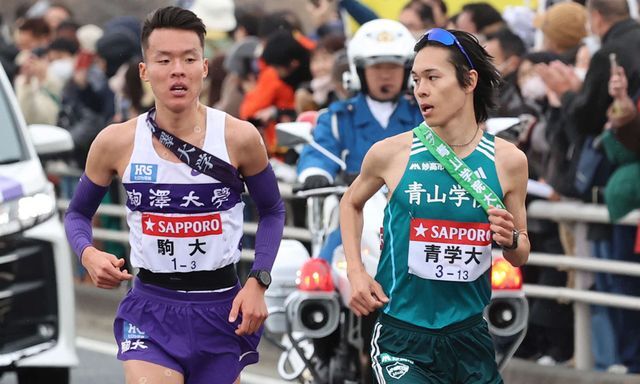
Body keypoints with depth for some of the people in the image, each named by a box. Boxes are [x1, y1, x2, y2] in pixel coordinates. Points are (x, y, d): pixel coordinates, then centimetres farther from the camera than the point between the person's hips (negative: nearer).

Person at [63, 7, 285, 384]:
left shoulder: (239, 138, -7)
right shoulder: (116, 142, -5)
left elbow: (272, 211, 7)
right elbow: (78, 213, 9)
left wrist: (258, 282, -5)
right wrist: (88, 254, -12)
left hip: (222, 307, 1)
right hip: (151, 307, -1)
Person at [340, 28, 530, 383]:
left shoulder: (507, 160, -2)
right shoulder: (390, 153, -5)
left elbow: (520, 257, 10)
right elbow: (351, 203, 16)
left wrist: (511, 240, -13)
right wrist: (355, 271, 4)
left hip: (469, 337, 2)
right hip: (402, 338, -2)